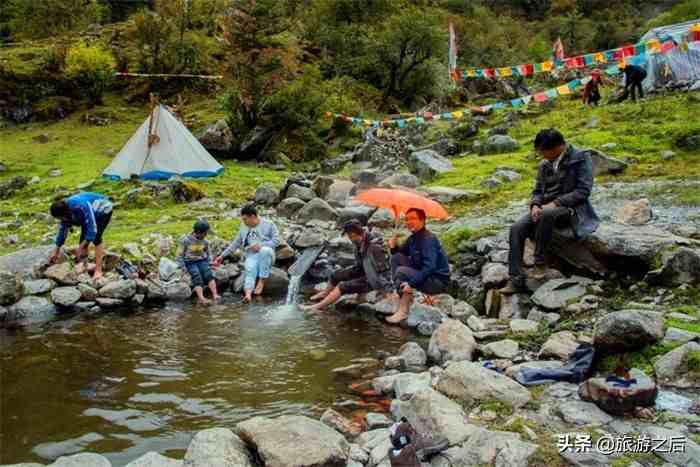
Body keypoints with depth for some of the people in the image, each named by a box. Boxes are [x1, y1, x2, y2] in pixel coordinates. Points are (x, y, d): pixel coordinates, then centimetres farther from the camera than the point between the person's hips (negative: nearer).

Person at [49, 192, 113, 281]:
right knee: (83, 238, -2)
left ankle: (98, 271, -24)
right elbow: (63, 231, -3)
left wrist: (80, 247, -34)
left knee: (96, 238, -22)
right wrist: (56, 252, 1)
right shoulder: (65, 211, -16)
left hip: (103, 210, -8)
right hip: (93, 213, 8)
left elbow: (92, 229, -38)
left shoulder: (82, 207, -41)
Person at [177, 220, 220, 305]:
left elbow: (207, 254, 21)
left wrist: (209, 264, 5)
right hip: (190, 262, -3)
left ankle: (215, 295, -42)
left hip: (202, 261, 3)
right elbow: (180, 256, -1)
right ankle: (201, 299, -47)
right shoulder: (186, 241, -5)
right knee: (197, 278, -30)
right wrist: (183, 268, -11)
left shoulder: (205, 242, 7)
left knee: (208, 274, -28)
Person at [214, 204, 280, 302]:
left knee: (265, 250, -39)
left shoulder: (268, 224, 3)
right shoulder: (244, 228, 17)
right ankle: (248, 294, -56)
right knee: (250, 269, -32)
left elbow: (276, 241, -5)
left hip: (267, 255, -2)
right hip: (251, 256, 2)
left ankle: (262, 281, -29)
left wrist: (261, 245, -19)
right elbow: (235, 244, 21)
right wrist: (222, 256, 15)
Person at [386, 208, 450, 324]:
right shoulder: (412, 238, 6)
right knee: (396, 258, 3)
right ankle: (406, 297, -1)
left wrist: (411, 284, -32)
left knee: (401, 271, -24)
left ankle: (403, 311, -14)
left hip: (438, 282, -9)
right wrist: (394, 246, -6)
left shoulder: (428, 239, -21)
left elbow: (429, 267, -30)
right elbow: (399, 253, 17)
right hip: (423, 275, 9)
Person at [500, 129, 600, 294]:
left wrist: (555, 203, -21)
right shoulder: (544, 165, 13)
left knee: (547, 214, -40)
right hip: (546, 209, 6)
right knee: (516, 229, -21)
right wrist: (535, 205, -9)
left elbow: (583, 191, -13)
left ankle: (540, 262, -24)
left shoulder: (581, 158, -5)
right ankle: (516, 280, -23)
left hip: (570, 208, -6)